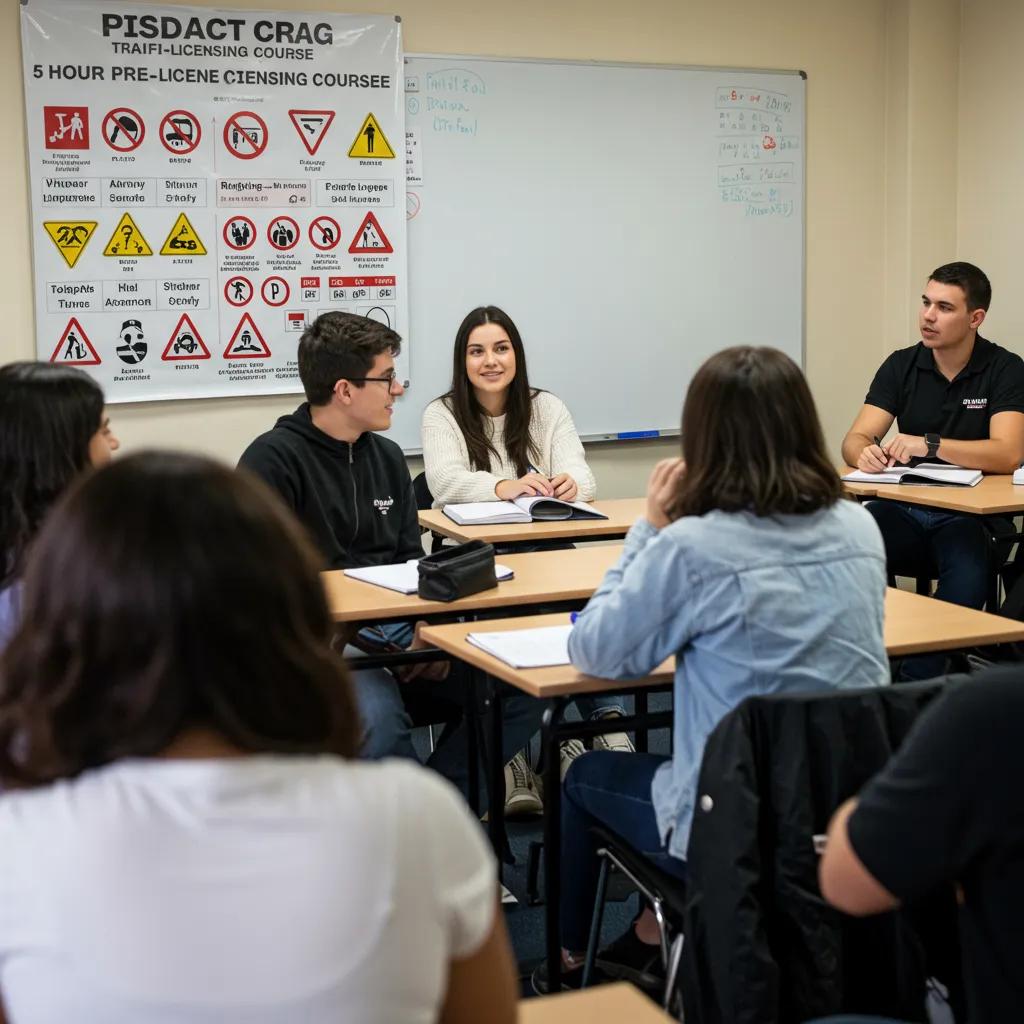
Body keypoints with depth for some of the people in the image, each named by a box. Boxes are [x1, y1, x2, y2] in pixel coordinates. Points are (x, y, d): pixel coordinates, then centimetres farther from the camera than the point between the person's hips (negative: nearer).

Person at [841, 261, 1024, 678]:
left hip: (972, 516, -3)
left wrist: (929, 444, -27)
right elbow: (855, 440, 0)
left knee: (969, 571, -38)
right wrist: (865, 454, -26)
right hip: (904, 511, 3)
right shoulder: (901, 366, 8)